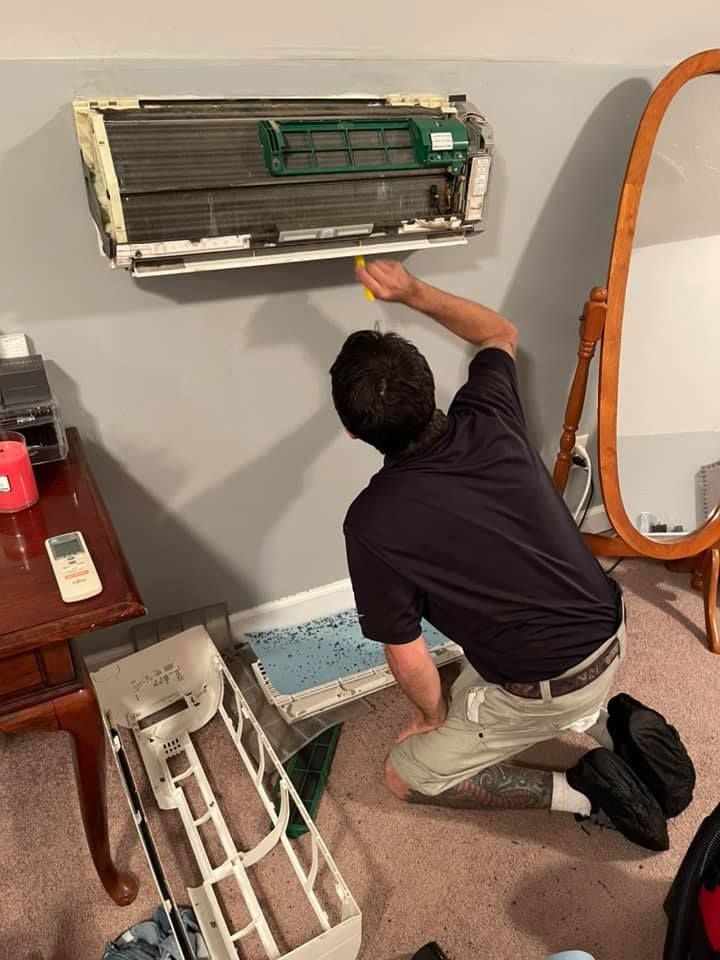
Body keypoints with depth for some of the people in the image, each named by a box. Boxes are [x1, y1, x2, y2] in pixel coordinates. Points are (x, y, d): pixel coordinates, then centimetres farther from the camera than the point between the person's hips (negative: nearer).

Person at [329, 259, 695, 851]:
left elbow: (407, 657, -13)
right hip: (610, 636, 7)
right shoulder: (488, 417, -11)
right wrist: (414, 291, 8)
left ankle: (582, 791, 5)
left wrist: (433, 714, 7)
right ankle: (611, 726, 16)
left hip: (547, 689, -6)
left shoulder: (373, 522, -24)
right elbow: (500, 333, 12)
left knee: (408, 776, 14)